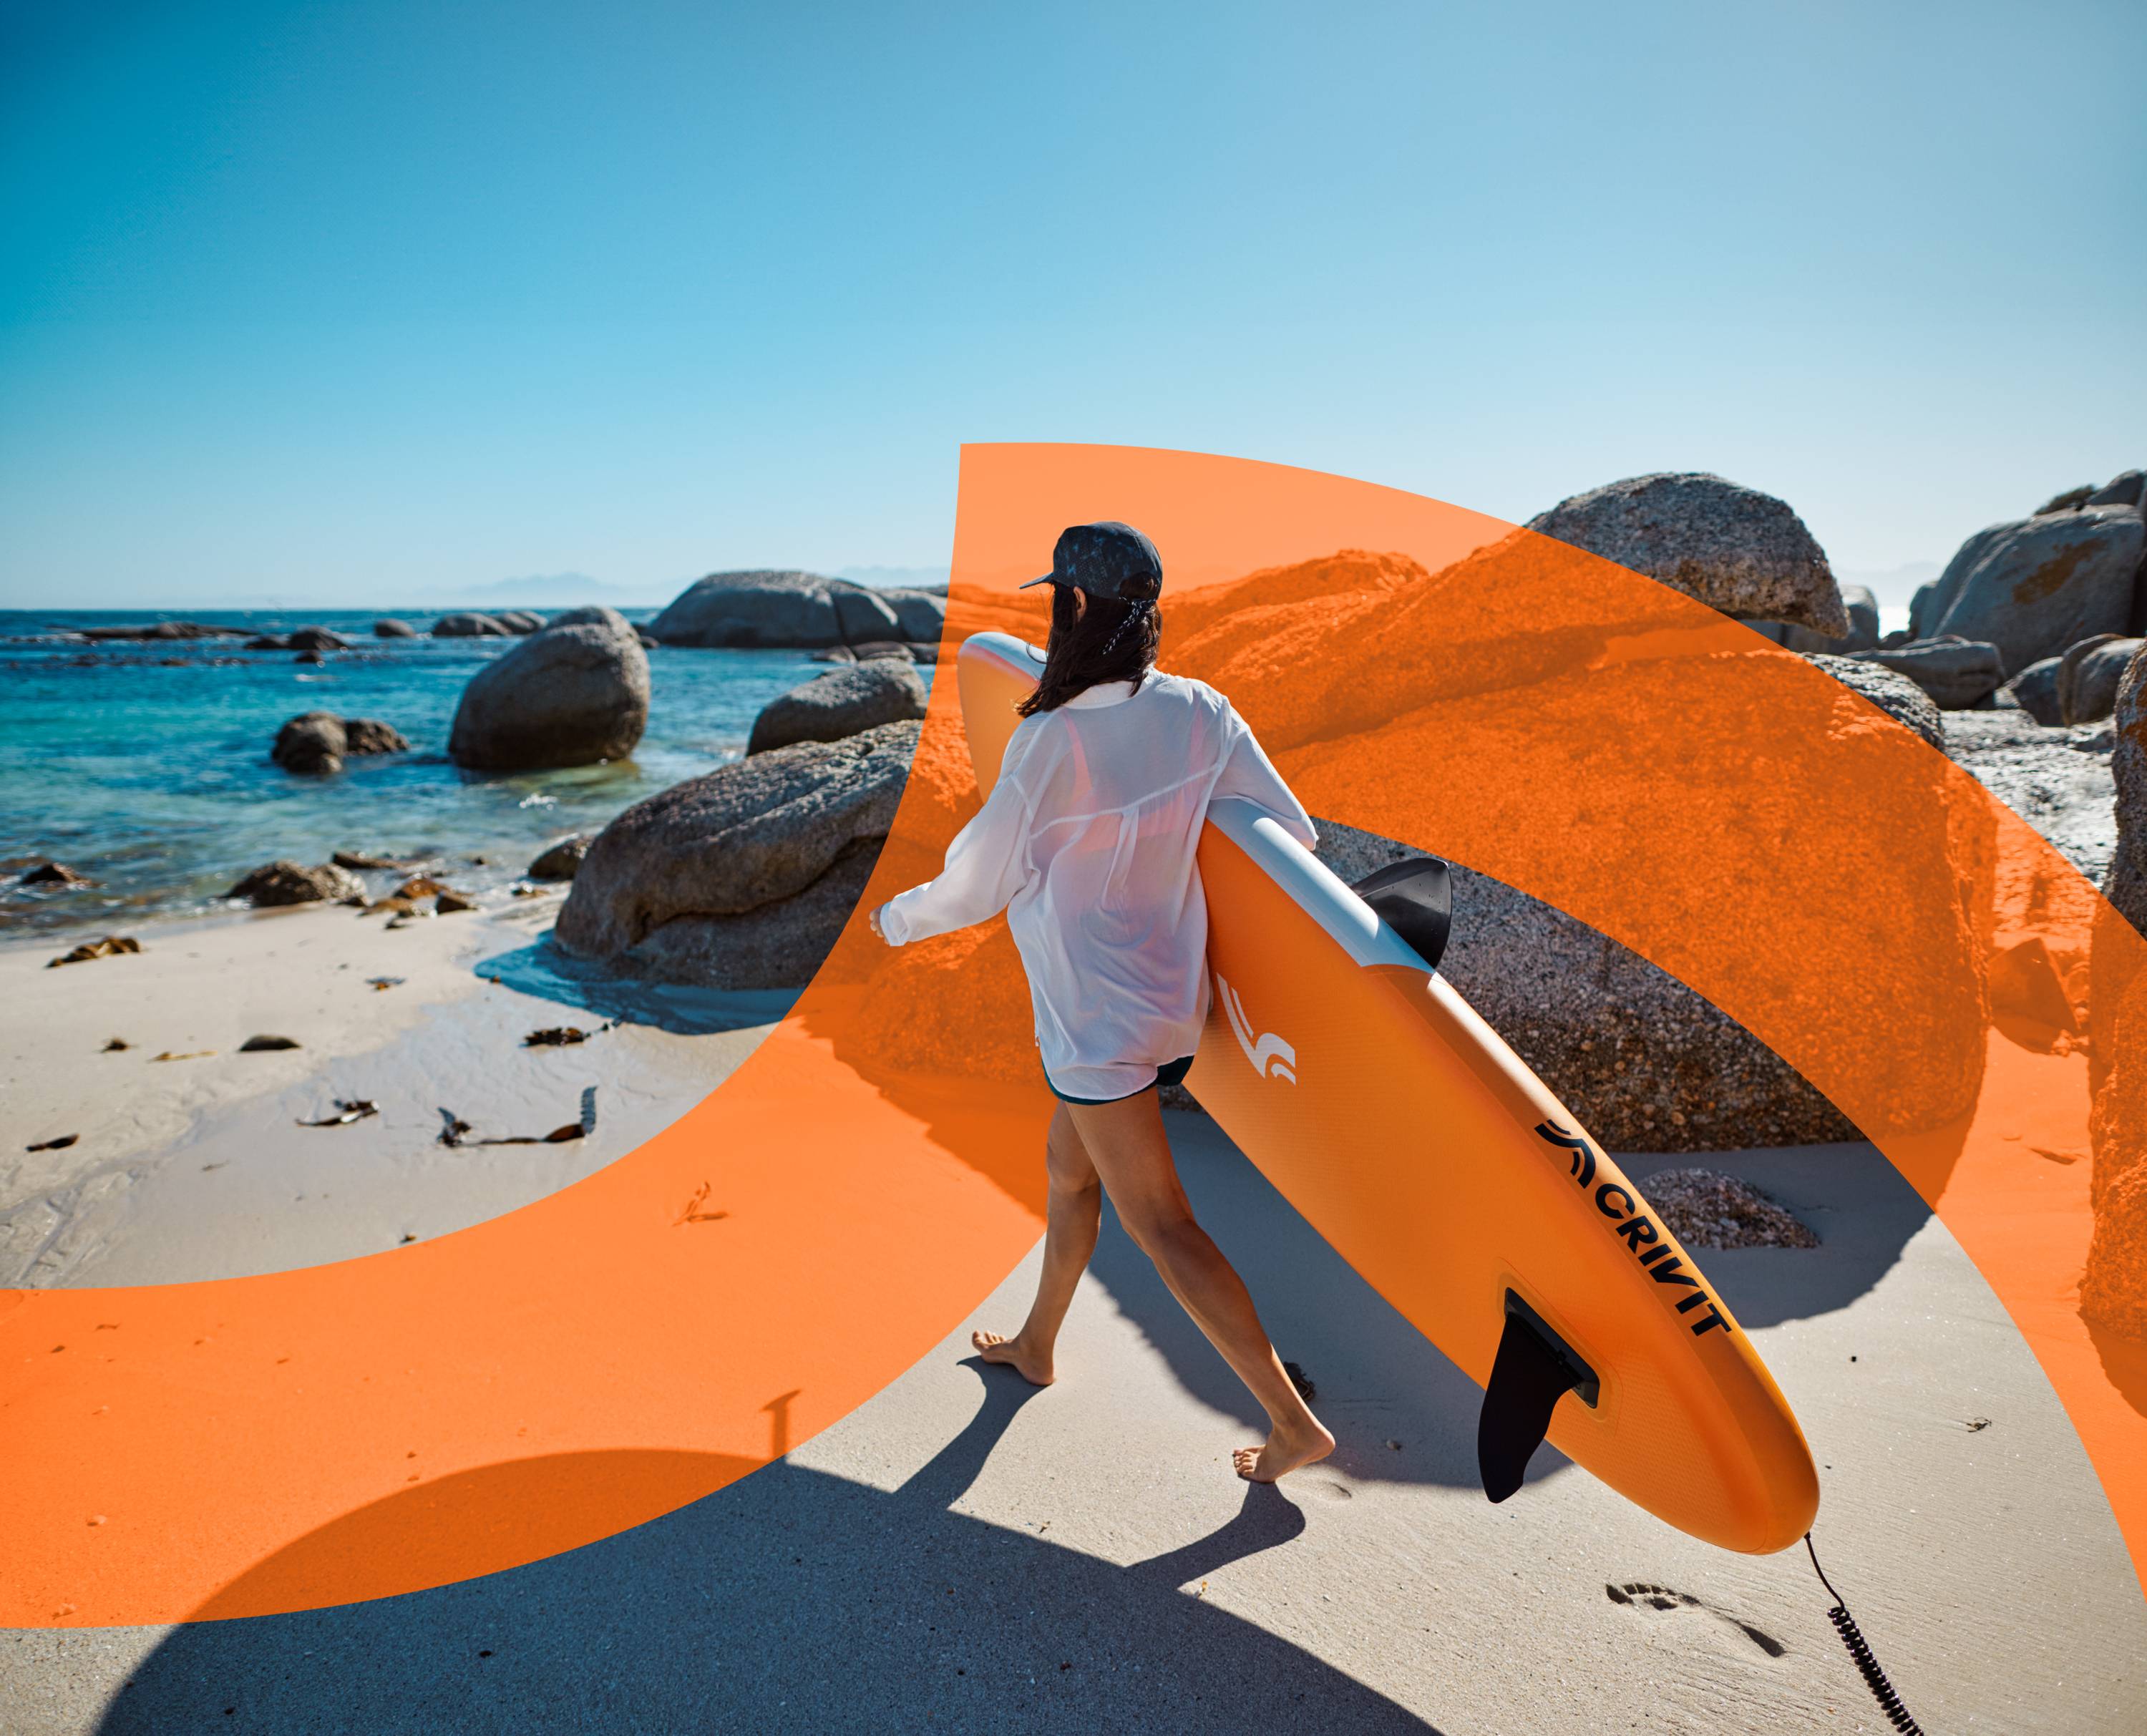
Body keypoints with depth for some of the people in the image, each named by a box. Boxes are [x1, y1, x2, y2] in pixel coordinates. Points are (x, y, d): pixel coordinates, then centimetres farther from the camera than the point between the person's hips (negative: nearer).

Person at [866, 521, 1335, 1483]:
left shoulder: (1050, 743, -23)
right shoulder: (1200, 713, -6)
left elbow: (976, 884, -10)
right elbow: (1292, 830, 0)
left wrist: (897, 918, 11)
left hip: (1098, 1017, -8)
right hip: (1169, 996, 8)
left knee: (1160, 1224, 4)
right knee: (1067, 1163, 25)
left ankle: (1292, 1422, 12)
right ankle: (1035, 1342, 45)